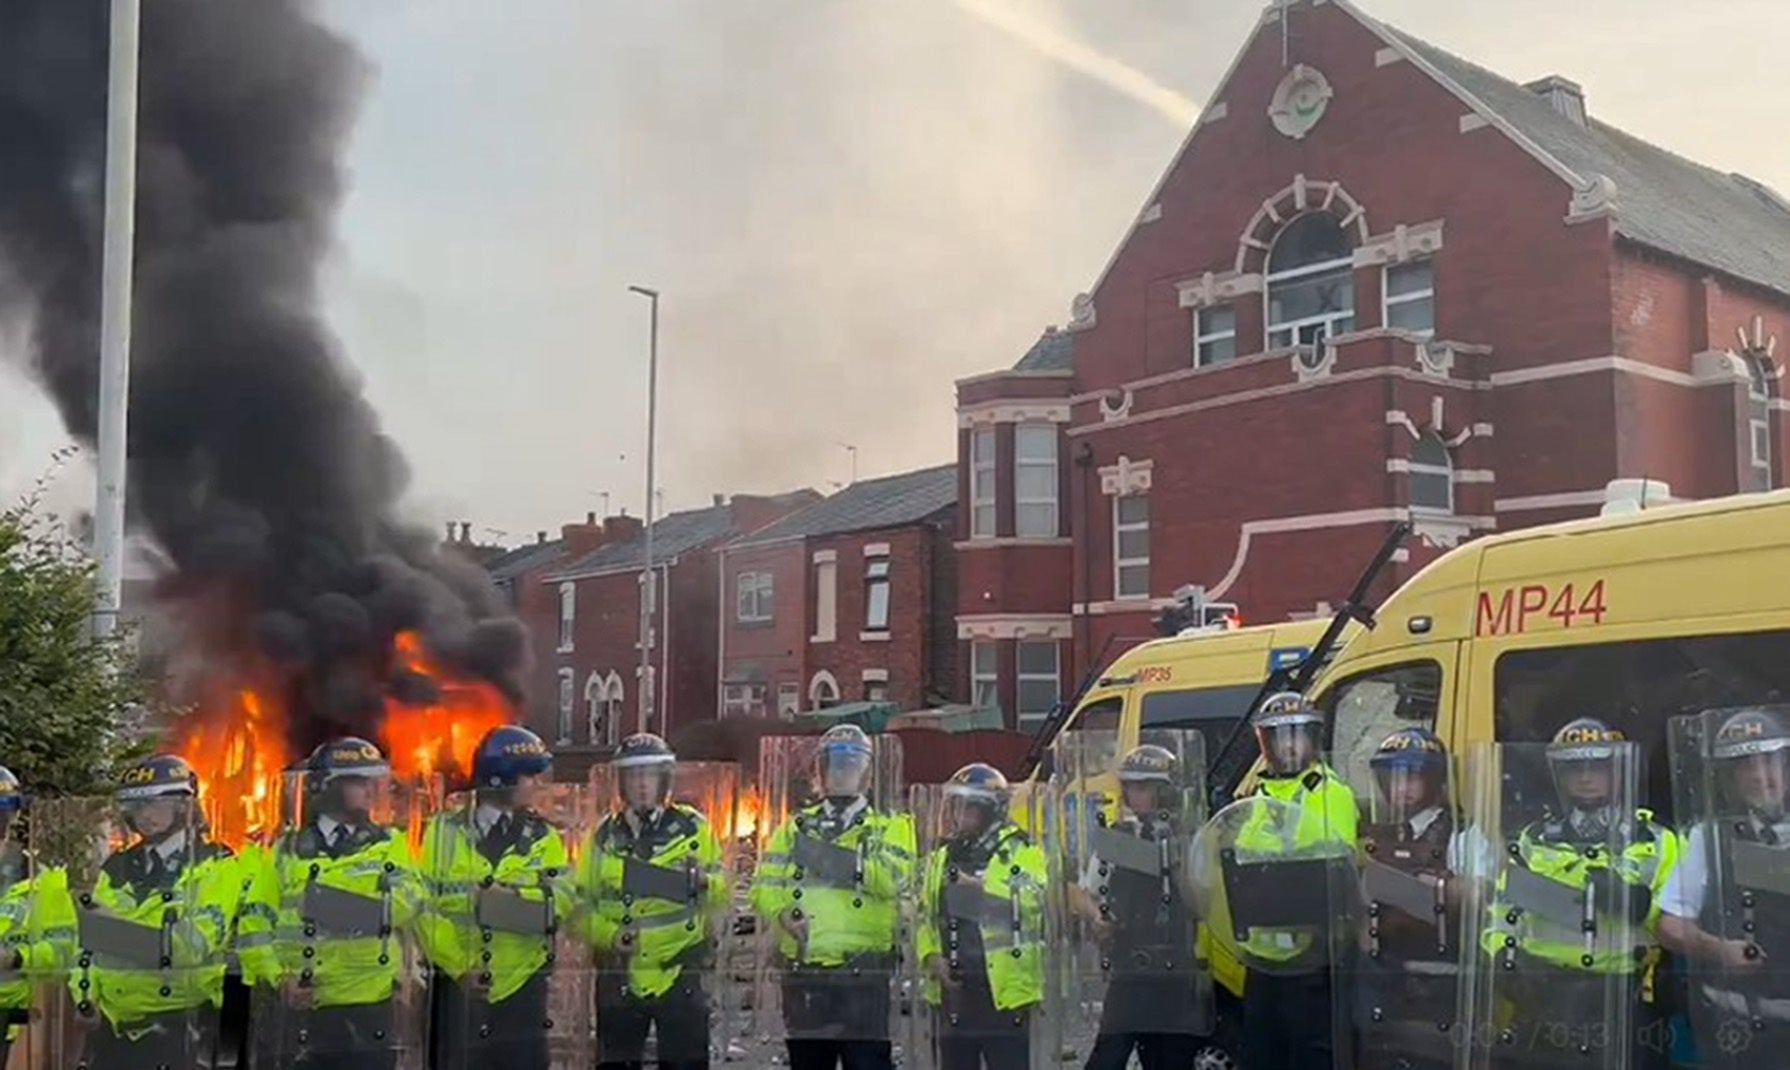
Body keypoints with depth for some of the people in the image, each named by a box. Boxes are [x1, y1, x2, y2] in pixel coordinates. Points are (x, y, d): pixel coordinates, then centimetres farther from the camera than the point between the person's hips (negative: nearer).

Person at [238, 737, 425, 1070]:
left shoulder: (390, 845, 9)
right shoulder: (286, 851, 10)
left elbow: (405, 902, -12)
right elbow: (254, 926, 5)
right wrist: (277, 978, -10)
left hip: (368, 1015, 0)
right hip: (295, 1014, 1)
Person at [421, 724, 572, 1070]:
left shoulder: (544, 839, 7)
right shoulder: (445, 832, 3)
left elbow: (560, 899, -10)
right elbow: (424, 908, -4)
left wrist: (503, 894, -24)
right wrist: (457, 966, -12)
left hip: (522, 989, 1)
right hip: (457, 986, -1)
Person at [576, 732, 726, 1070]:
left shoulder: (692, 827, 1)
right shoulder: (604, 836, 6)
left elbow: (721, 897, 4)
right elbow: (580, 906, 8)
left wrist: (704, 883, -19)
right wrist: (609, 934, -11)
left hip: (681, 976, -2)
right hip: (619, 979, 2)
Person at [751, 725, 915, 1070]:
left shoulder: (890, 828, 7)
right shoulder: (795, 829, 17)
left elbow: (895, 878, -12)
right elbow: (764, 886, 7)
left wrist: (850, 859, -21)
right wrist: (782, 913, -12)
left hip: (864, 974, -3)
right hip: (803, 973, 4)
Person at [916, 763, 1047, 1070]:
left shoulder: (1022, 852, -3)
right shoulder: (941, 858, 15)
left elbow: (1033, 899, -21)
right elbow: (925, 917, 19)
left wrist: (982, 886, -28)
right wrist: (931, 956, 2)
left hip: (1004, 989, -6)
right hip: (952, 990, 6)